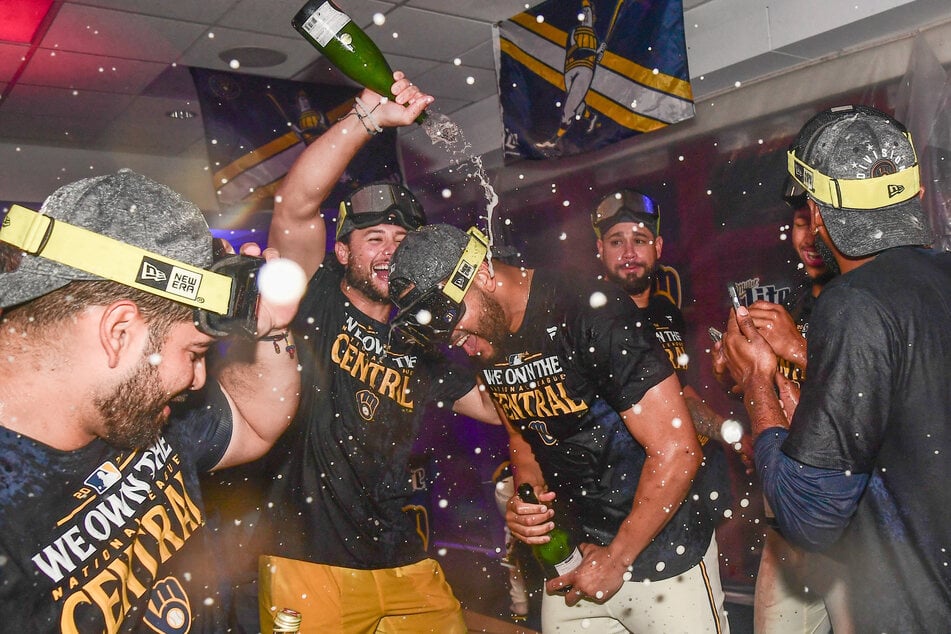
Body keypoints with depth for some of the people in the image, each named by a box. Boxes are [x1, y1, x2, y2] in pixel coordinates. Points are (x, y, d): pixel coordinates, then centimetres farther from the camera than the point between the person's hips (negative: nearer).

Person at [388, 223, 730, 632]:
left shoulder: (591, 312, -22)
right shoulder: (484, 344, 0)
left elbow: (677, 450, -21)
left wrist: (617, 559, -13)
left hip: (662, 554, -6)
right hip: (573, 553, 6)